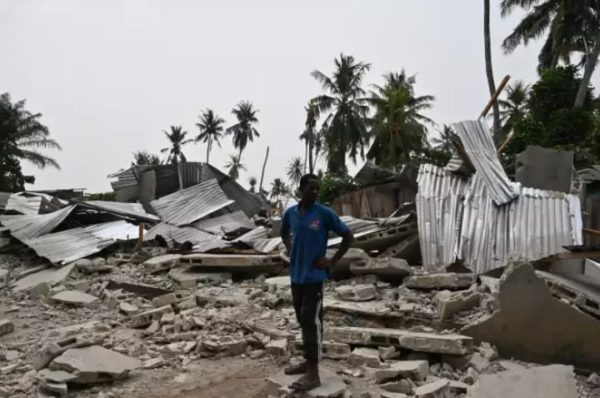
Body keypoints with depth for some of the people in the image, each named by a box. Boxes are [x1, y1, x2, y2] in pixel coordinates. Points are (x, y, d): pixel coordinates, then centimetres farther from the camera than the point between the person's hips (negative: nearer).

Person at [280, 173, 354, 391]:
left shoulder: (325, 213, -11)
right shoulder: (290, 213, 4)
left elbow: (348, 236, -5)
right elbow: (284, 233, 25)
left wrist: (332, 261, -7)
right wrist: (291, 252, 10)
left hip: (314, 276, -6)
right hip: (296, 275, 6)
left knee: (312, 321, -6)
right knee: (302, 319, 15)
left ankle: (313, 373, 0)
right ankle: (308, 361, 29)